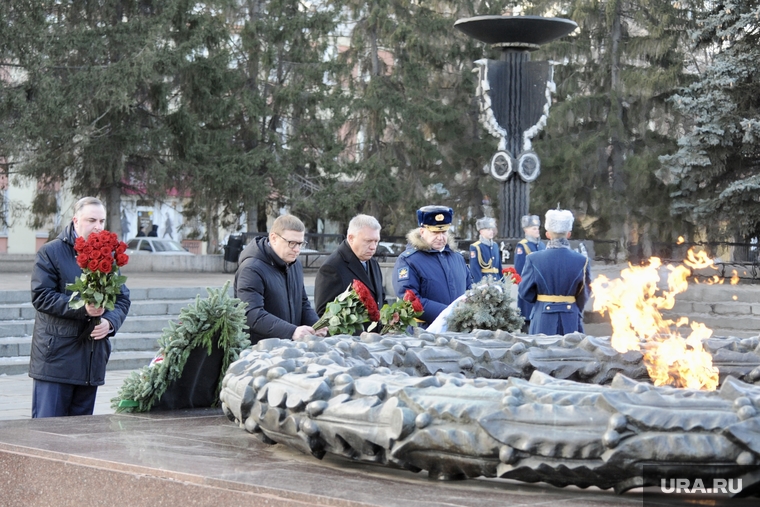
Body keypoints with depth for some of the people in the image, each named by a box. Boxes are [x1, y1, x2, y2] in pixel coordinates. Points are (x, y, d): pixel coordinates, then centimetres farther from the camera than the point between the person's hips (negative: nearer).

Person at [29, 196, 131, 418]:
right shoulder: (50, 252, -2)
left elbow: (122, 299, 12)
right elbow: (40, 296, -11)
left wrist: (110, 321, -10)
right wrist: (81, 308, -20)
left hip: (93, 358, 5)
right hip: (56, 356, -5)